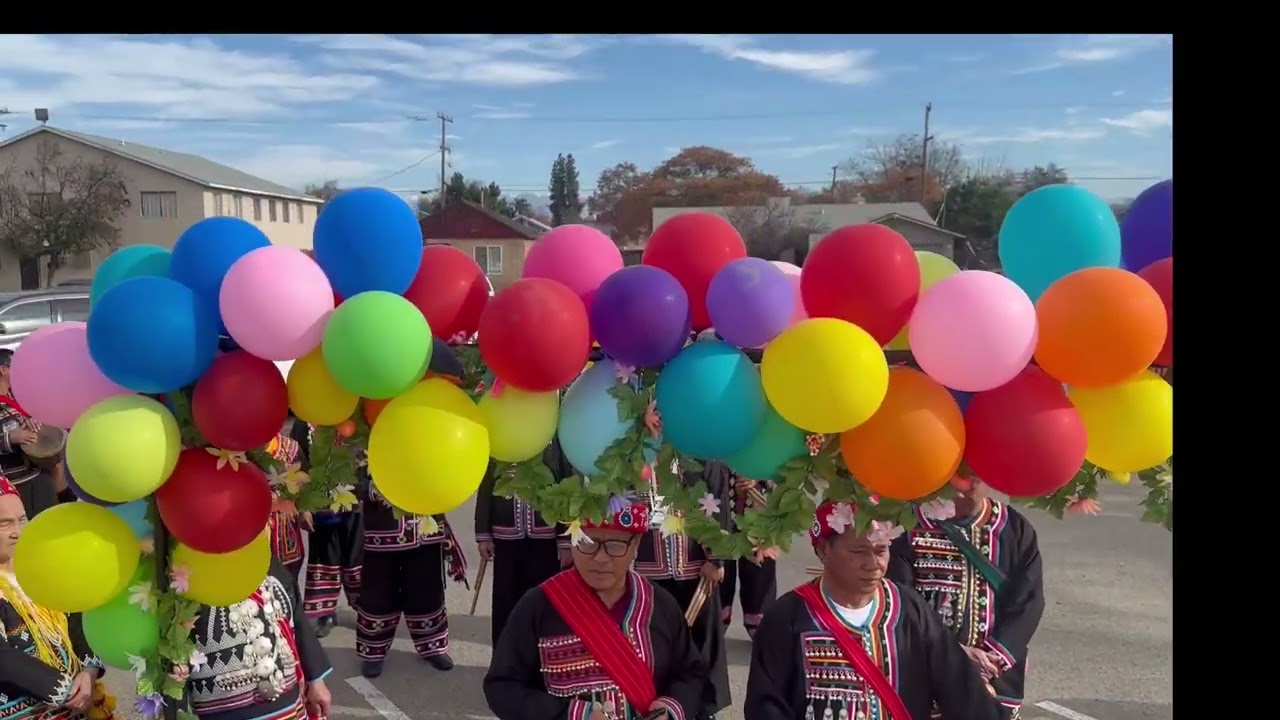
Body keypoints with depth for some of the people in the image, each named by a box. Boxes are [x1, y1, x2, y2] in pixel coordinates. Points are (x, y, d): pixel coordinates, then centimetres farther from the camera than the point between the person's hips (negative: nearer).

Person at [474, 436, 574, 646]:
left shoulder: (557, 438, -2)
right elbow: (485, 487, 7)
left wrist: (567, 539, -9)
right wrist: (483, 534, 2)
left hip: (547, 537, -2)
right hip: (506, 536, 2)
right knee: (505, 604, 10)